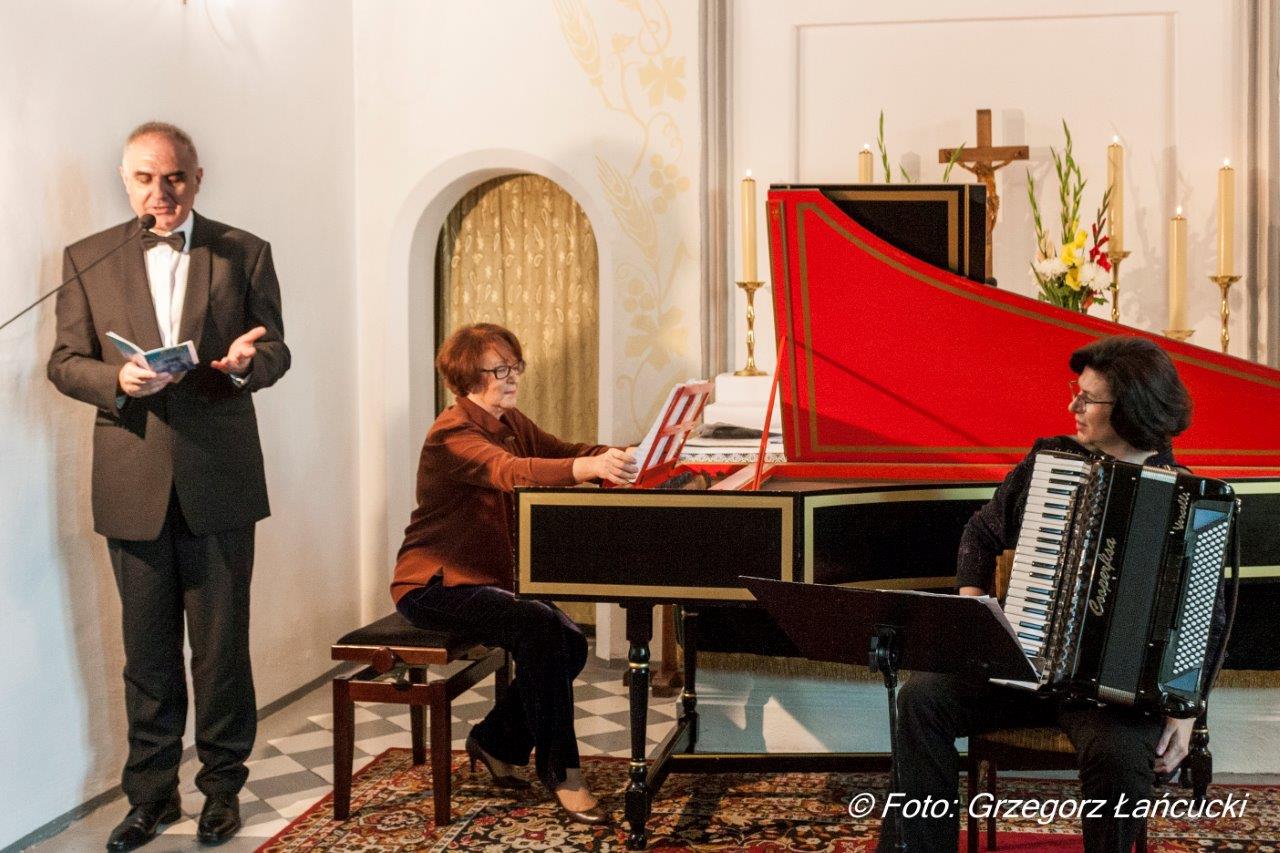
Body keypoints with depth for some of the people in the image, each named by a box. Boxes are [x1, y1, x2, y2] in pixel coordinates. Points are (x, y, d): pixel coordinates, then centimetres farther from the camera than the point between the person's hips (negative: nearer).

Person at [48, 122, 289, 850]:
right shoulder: (87, 259, 7)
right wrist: (118, 380, -16)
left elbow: (276, 350, 4)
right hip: (134, 484, 1)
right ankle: (152, 793, 23)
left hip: (219, 481, -1)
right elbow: (65, 362, 5)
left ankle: (223, 786, 21)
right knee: (148, 651, 10)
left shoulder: (245, 253, 4)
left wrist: (246, 362, -20)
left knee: (222, 645, 6)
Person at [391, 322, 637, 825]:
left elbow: (562, 453, 3)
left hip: (489, 578, 8)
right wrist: (591, 467, -53)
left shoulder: (511, 423, 12)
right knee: (540, 628, -30)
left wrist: (618, 457, -19)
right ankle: (559, 770, -19)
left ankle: (496, 742, 7)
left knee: (570, 645, -13)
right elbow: (511, 472, -37)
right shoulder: (453, 432, -18)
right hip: (436, 584, -8)